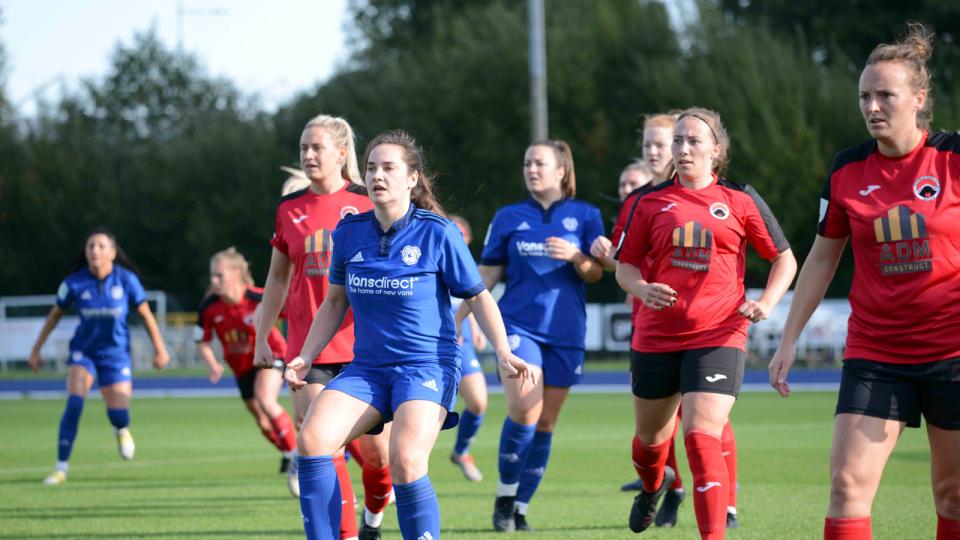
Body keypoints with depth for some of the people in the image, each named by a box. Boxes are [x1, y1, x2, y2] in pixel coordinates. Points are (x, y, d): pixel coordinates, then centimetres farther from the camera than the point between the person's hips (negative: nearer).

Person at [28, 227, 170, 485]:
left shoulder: (126, 279, -13)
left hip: (116, 353, 0)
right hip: (84, 350, 0)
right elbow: (55, 314, 3)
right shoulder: (74, 282, -12)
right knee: (74, 403, -21)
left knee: (118, 416, -6)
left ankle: (122, 430, 36)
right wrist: (37, 349, 7)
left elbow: (145, 314, -1)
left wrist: (160, 349, 3)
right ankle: (61, 468, -13)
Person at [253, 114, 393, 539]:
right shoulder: (289, 210, 8)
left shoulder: (366, 204, -1)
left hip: (362, 346, -2)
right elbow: (277, 279, 17)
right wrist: (261, 339, 13)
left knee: (376, 452, 1)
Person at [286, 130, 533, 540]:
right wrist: (304, 358, 12)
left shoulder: (437, 233, -6)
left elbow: (478, 297, 3)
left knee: (406, 461, -27)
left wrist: (503, 352, -9)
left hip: (427, 364, -4)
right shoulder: (349, 232, 6)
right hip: (366, 368, 4)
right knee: (312, 438, -21)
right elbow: (335, 303, 20)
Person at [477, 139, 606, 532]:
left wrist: (575, 256, -18)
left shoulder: (585, 216, 7)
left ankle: (520, 507, 13)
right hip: (518, 324, -1)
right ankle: (505, 494, -2)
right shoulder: (508, 218, 8)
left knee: (545, 423, 4)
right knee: (524, 409, -20)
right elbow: (487, 274, 10)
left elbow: (595, 274, 3)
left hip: (566, 332, 1)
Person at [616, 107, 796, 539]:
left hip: (718, 337, -3)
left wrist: (766, 302, -7)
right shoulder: (651, 202, 6)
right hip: (655, 337, 3)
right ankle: (652, 485, 54)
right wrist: (643, 289, -11)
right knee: (651, 434, 19)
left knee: (702, 437, -19)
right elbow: (625, 265, 11)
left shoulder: (740, 200, 3)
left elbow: (784, 260, 10)